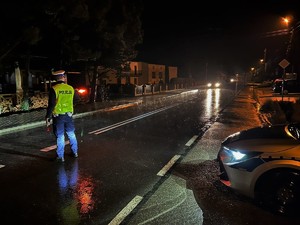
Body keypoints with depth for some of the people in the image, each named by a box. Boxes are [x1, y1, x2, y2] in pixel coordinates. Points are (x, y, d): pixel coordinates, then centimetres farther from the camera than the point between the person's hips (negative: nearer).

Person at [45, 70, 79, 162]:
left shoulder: (54, 89, -11)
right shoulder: (71, 88, 0)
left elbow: (51, 105, -13)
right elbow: (75, 101, 11)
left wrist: (48, 117, -8)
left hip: (58, 116, -3)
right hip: (69, 115, 3)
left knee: (60, 137, 5)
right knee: (71, 134, 17)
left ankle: (60, 157, 13)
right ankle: (75, 152, 29)